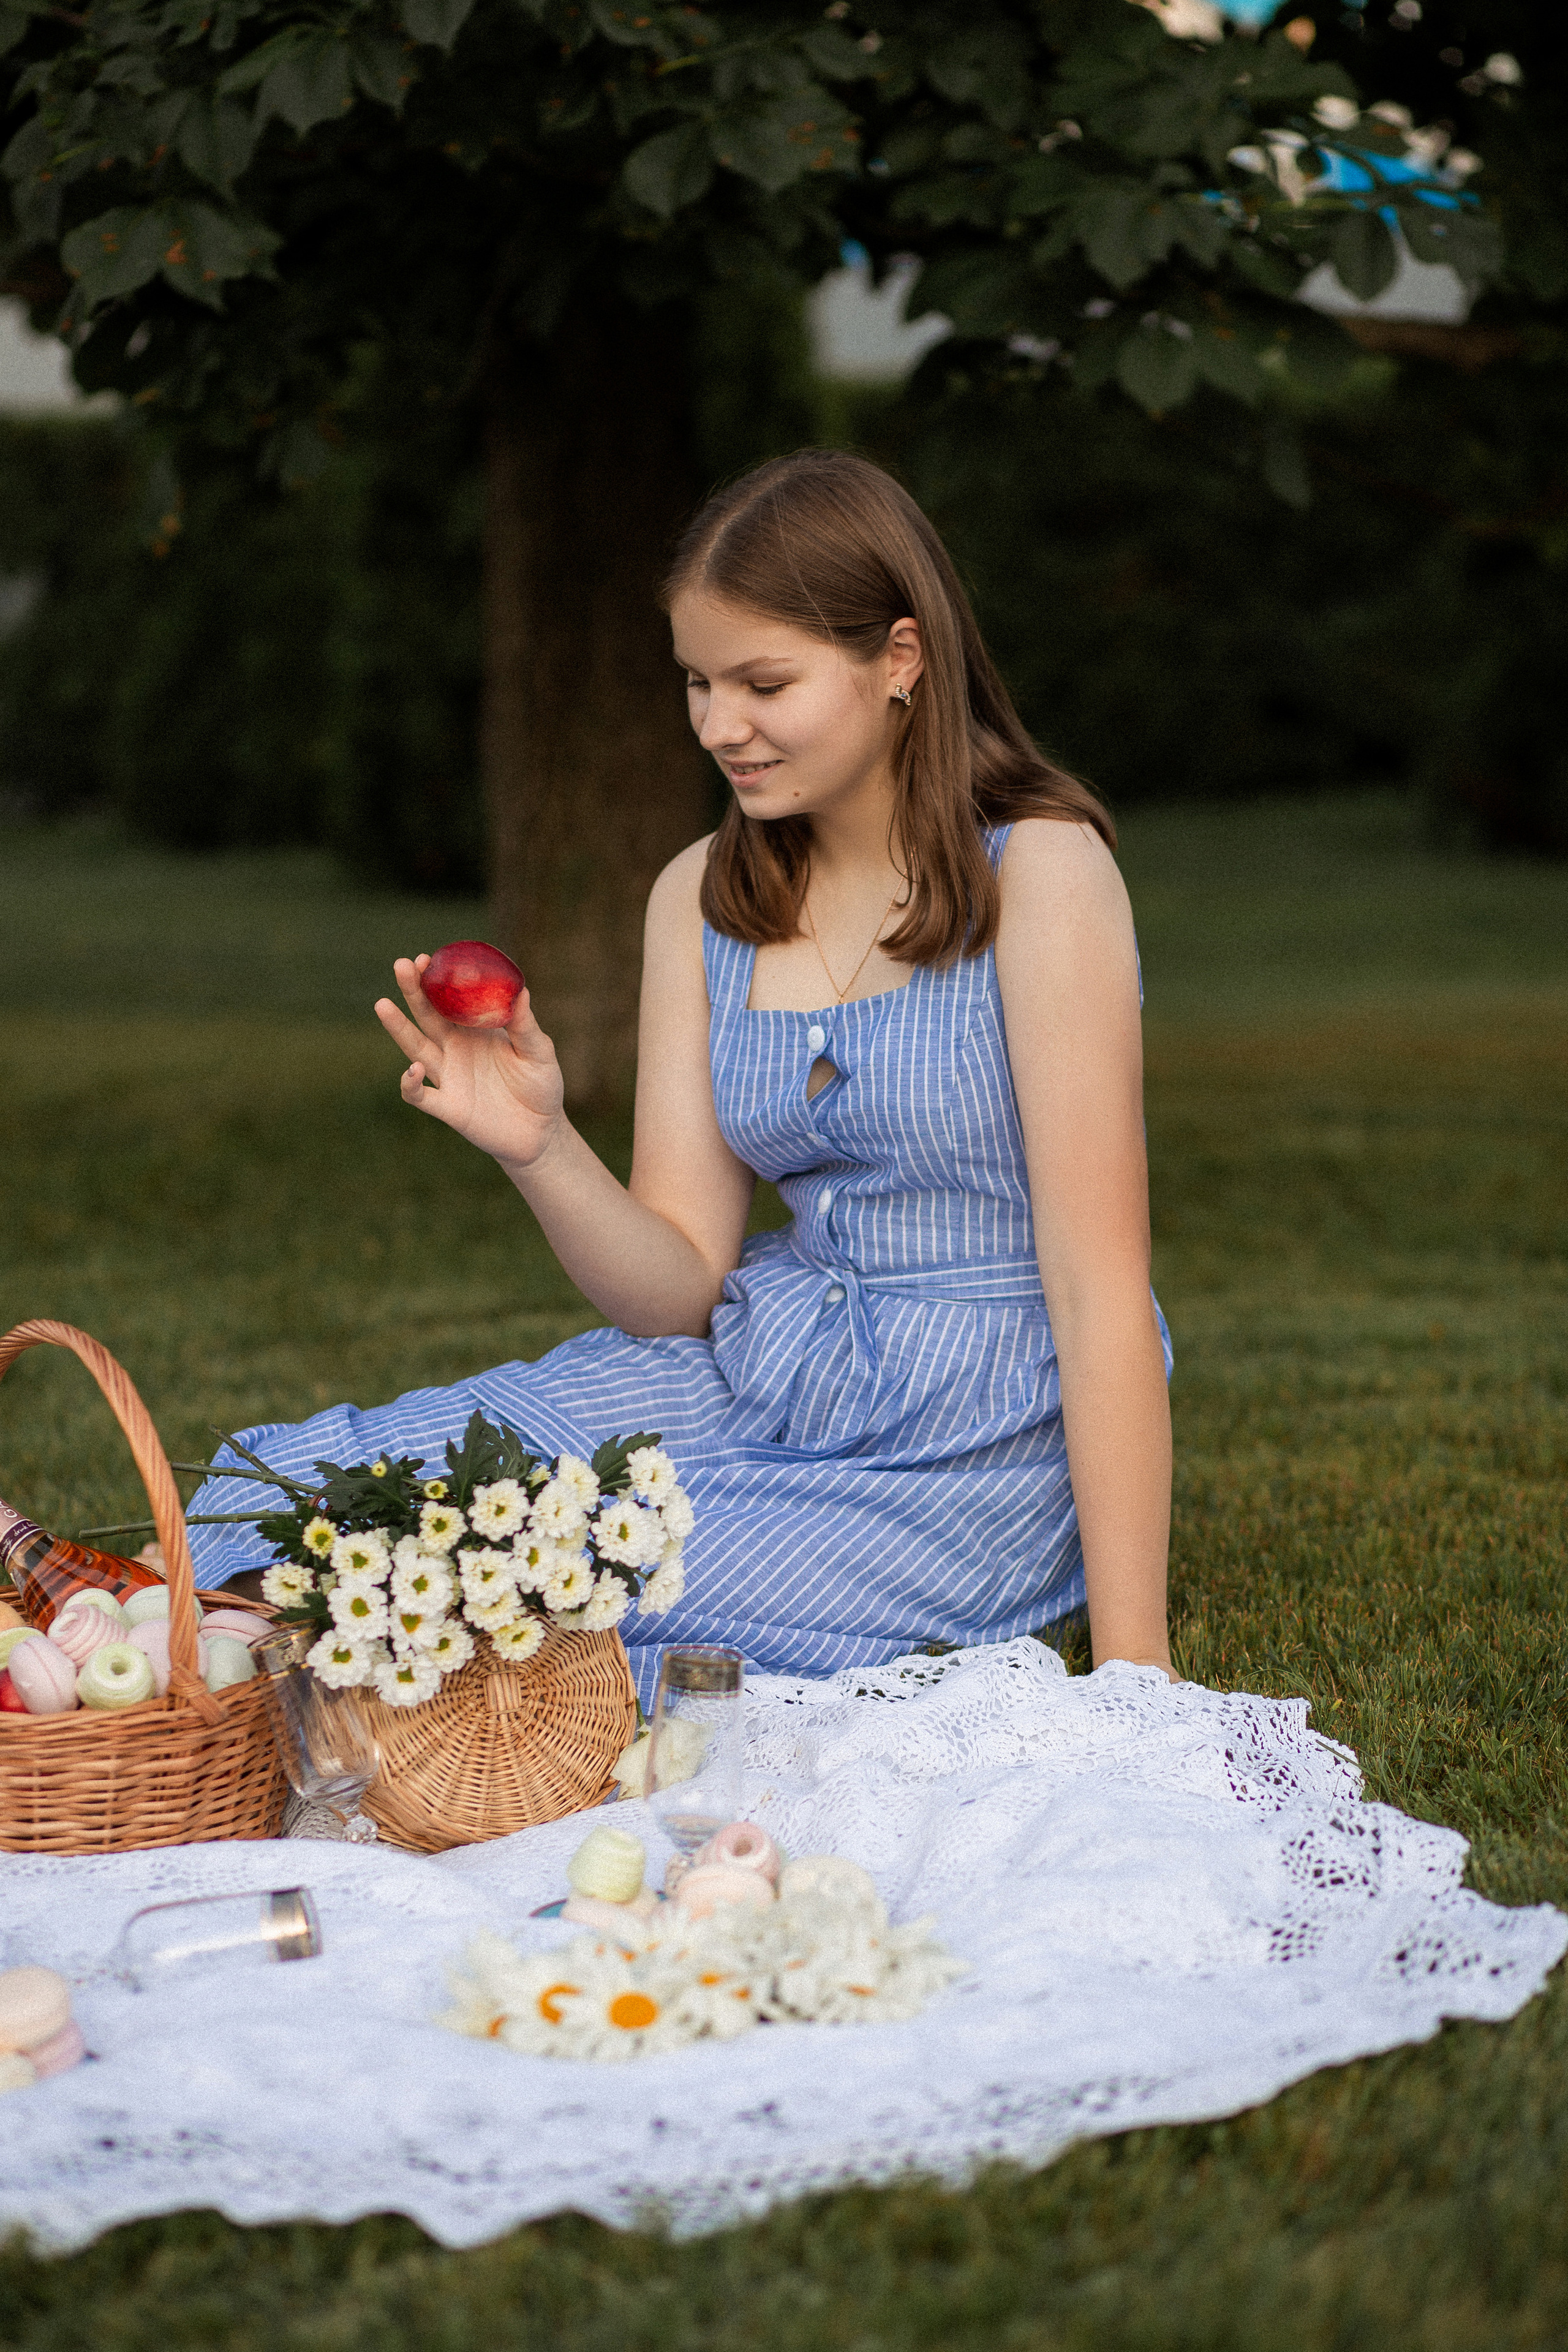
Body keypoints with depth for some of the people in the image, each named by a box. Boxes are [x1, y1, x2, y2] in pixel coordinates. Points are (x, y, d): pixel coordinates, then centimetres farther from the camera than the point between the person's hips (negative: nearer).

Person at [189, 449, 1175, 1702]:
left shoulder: (1038, 871, -13)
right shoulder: (702, 897, 5)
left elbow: (1100, 1285, -17)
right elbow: (682, 1284, 1)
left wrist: (1131, 1668, -20)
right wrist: (540, 1148, -20)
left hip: (979, 1452, -5)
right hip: (756, 1377, 6)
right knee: (321, 1474, -16)